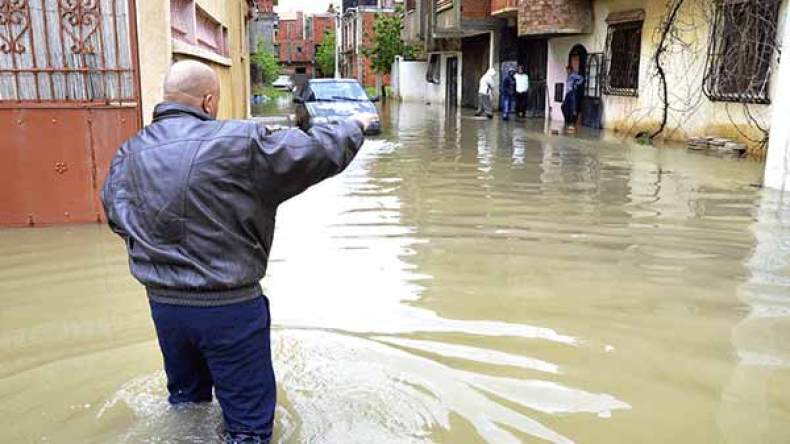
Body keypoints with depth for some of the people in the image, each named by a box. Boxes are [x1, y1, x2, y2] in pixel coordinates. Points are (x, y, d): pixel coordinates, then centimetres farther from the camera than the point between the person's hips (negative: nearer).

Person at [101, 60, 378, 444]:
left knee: (185, 401, 28)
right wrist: (354, 125, 10)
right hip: (229, 306, -6)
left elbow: (115, 214, 13)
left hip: (162, 303, 6)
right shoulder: (237, 142, -17)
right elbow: (316, 152, -9)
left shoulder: (129, 153, 1)